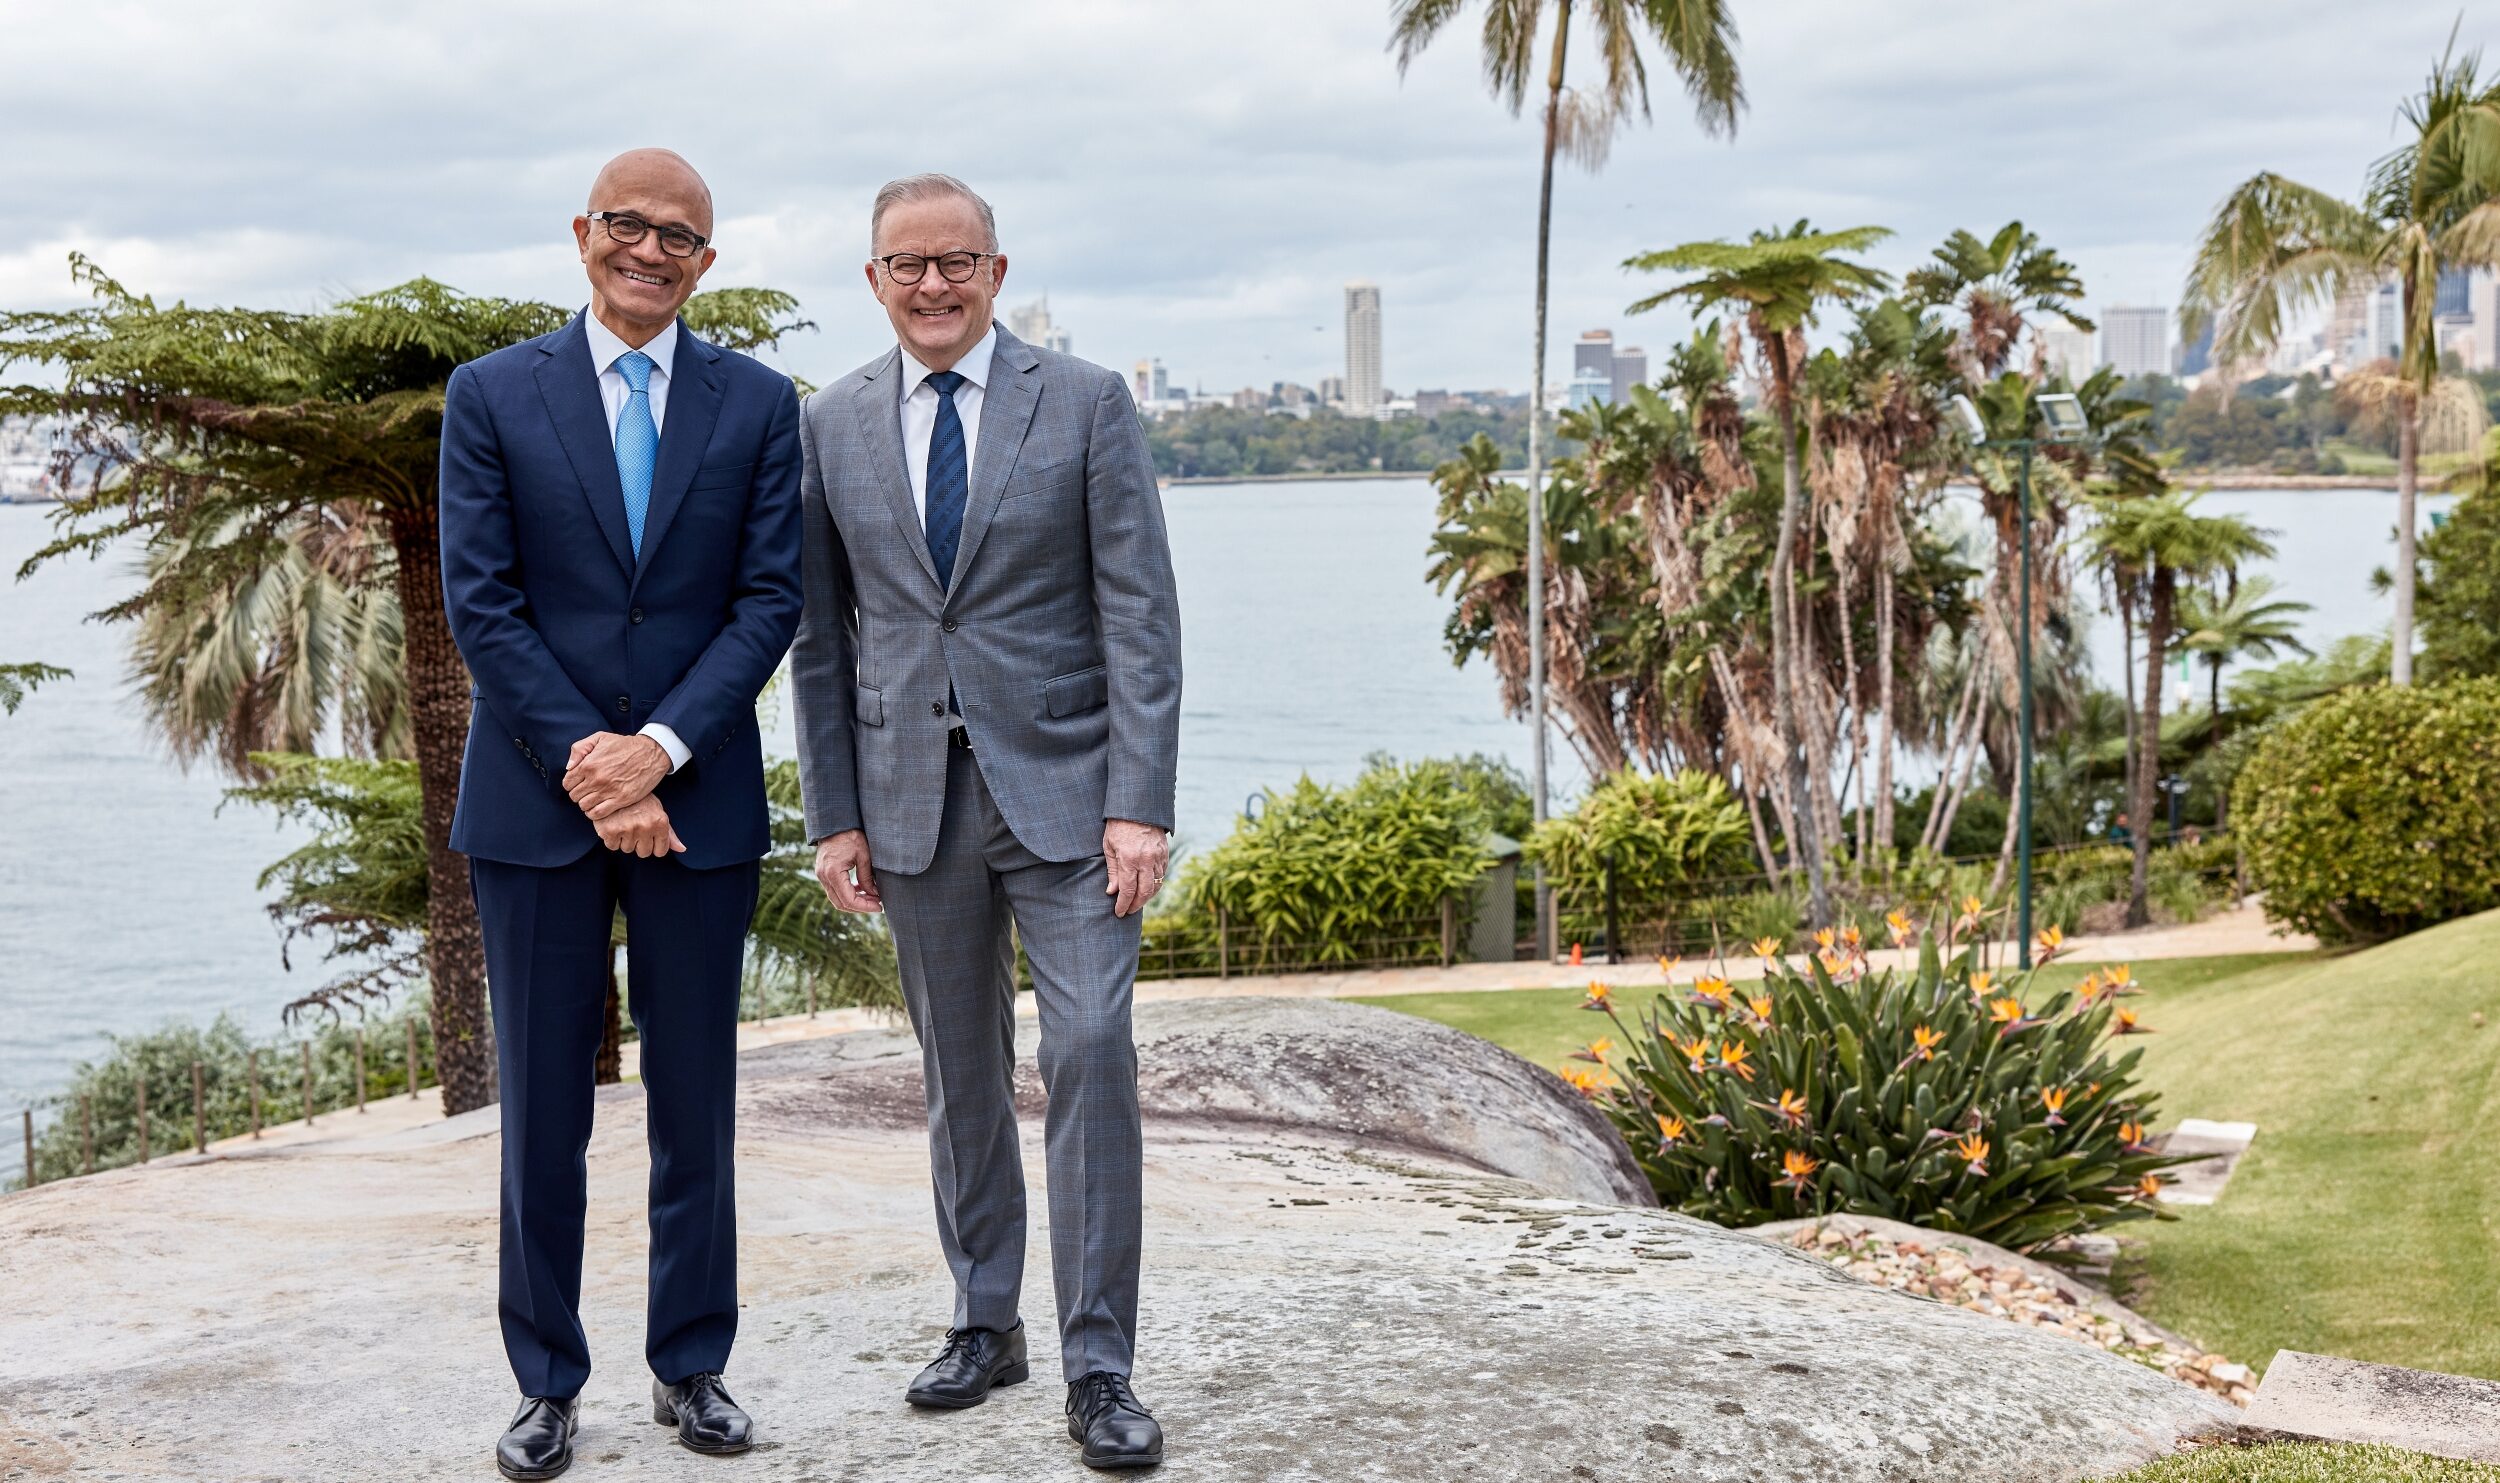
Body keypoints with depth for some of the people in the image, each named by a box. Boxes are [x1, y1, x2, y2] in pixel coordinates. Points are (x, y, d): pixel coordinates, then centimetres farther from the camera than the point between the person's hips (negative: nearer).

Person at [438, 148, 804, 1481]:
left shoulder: (757, 404, 5)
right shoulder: (491, 396, 2)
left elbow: (769, 599, -1)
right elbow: (481, 605, -3)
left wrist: (659, 747, -13)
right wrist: (582, 766, -12)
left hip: (697, 794, 1)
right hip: (533, 804, -1)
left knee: (696, 1103, 8)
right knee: (542, 1109, 5)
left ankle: (689, 1367, 21)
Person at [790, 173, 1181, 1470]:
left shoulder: (1086, 404, -2)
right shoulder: (832, 426, 6)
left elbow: (1140, 615, -5)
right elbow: (819, 635, 9)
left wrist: (1140, 804, -12)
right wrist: (835, 813, 4)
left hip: (1063, 786, -3)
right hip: (914, 795, 3)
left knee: (1090, 1053, -10)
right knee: (959, 1071, 11)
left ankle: (1097, 1365, -3)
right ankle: (984, 1324, 25)